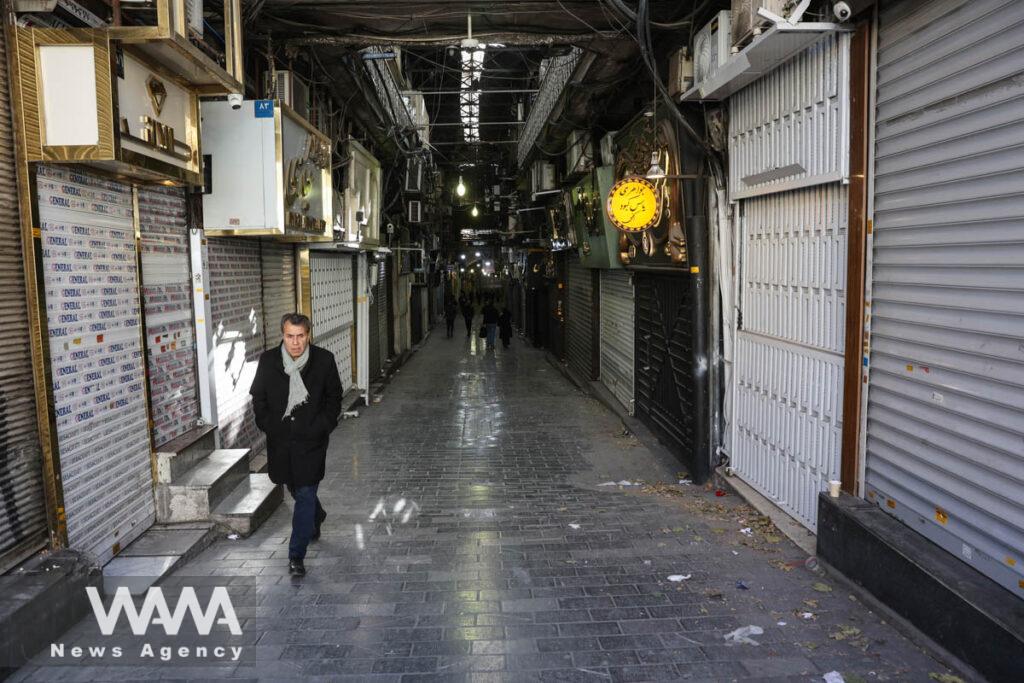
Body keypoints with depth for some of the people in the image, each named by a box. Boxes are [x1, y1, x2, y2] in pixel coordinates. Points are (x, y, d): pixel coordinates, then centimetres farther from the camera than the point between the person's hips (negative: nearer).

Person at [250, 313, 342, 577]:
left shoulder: (324, 360, -7)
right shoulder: (268, 360, -3)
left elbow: (334, 399, 2)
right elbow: (258, 398, 8)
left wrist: (321, 428, -7)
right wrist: (268, 425, -2)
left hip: (311, 439, -3)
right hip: (280, 440, 3)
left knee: (305, 495, -4)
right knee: (295, 489, 20)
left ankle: (296, 555, 4)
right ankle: (317, 516, 51)